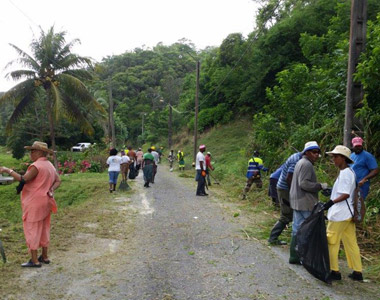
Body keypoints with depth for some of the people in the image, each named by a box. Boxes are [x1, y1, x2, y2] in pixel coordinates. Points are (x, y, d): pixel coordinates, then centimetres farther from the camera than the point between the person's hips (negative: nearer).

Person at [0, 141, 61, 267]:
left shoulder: (37, 166, -17)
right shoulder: (50, 165, 11)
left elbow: (23, 179, -21)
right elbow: (58, 181, 10)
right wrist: (51, 190, -3)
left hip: (35, 203, -9)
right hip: (45, 202, 9)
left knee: (32, 230, 0)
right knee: (43, 229, 16)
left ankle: (34, 260, 4)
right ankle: (44, 256, 25)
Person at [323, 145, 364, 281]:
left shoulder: (345, 173, -17)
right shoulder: (350, 172, 13)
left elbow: (345, 194, -24)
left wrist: (331, 202, -31)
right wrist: (331, 193, 22)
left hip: (340, 214, -10)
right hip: (348, 213, 10)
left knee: (331, 242, 0)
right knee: (351, 243, 14)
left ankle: (334, 271, 7)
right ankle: (357, 272, 20)